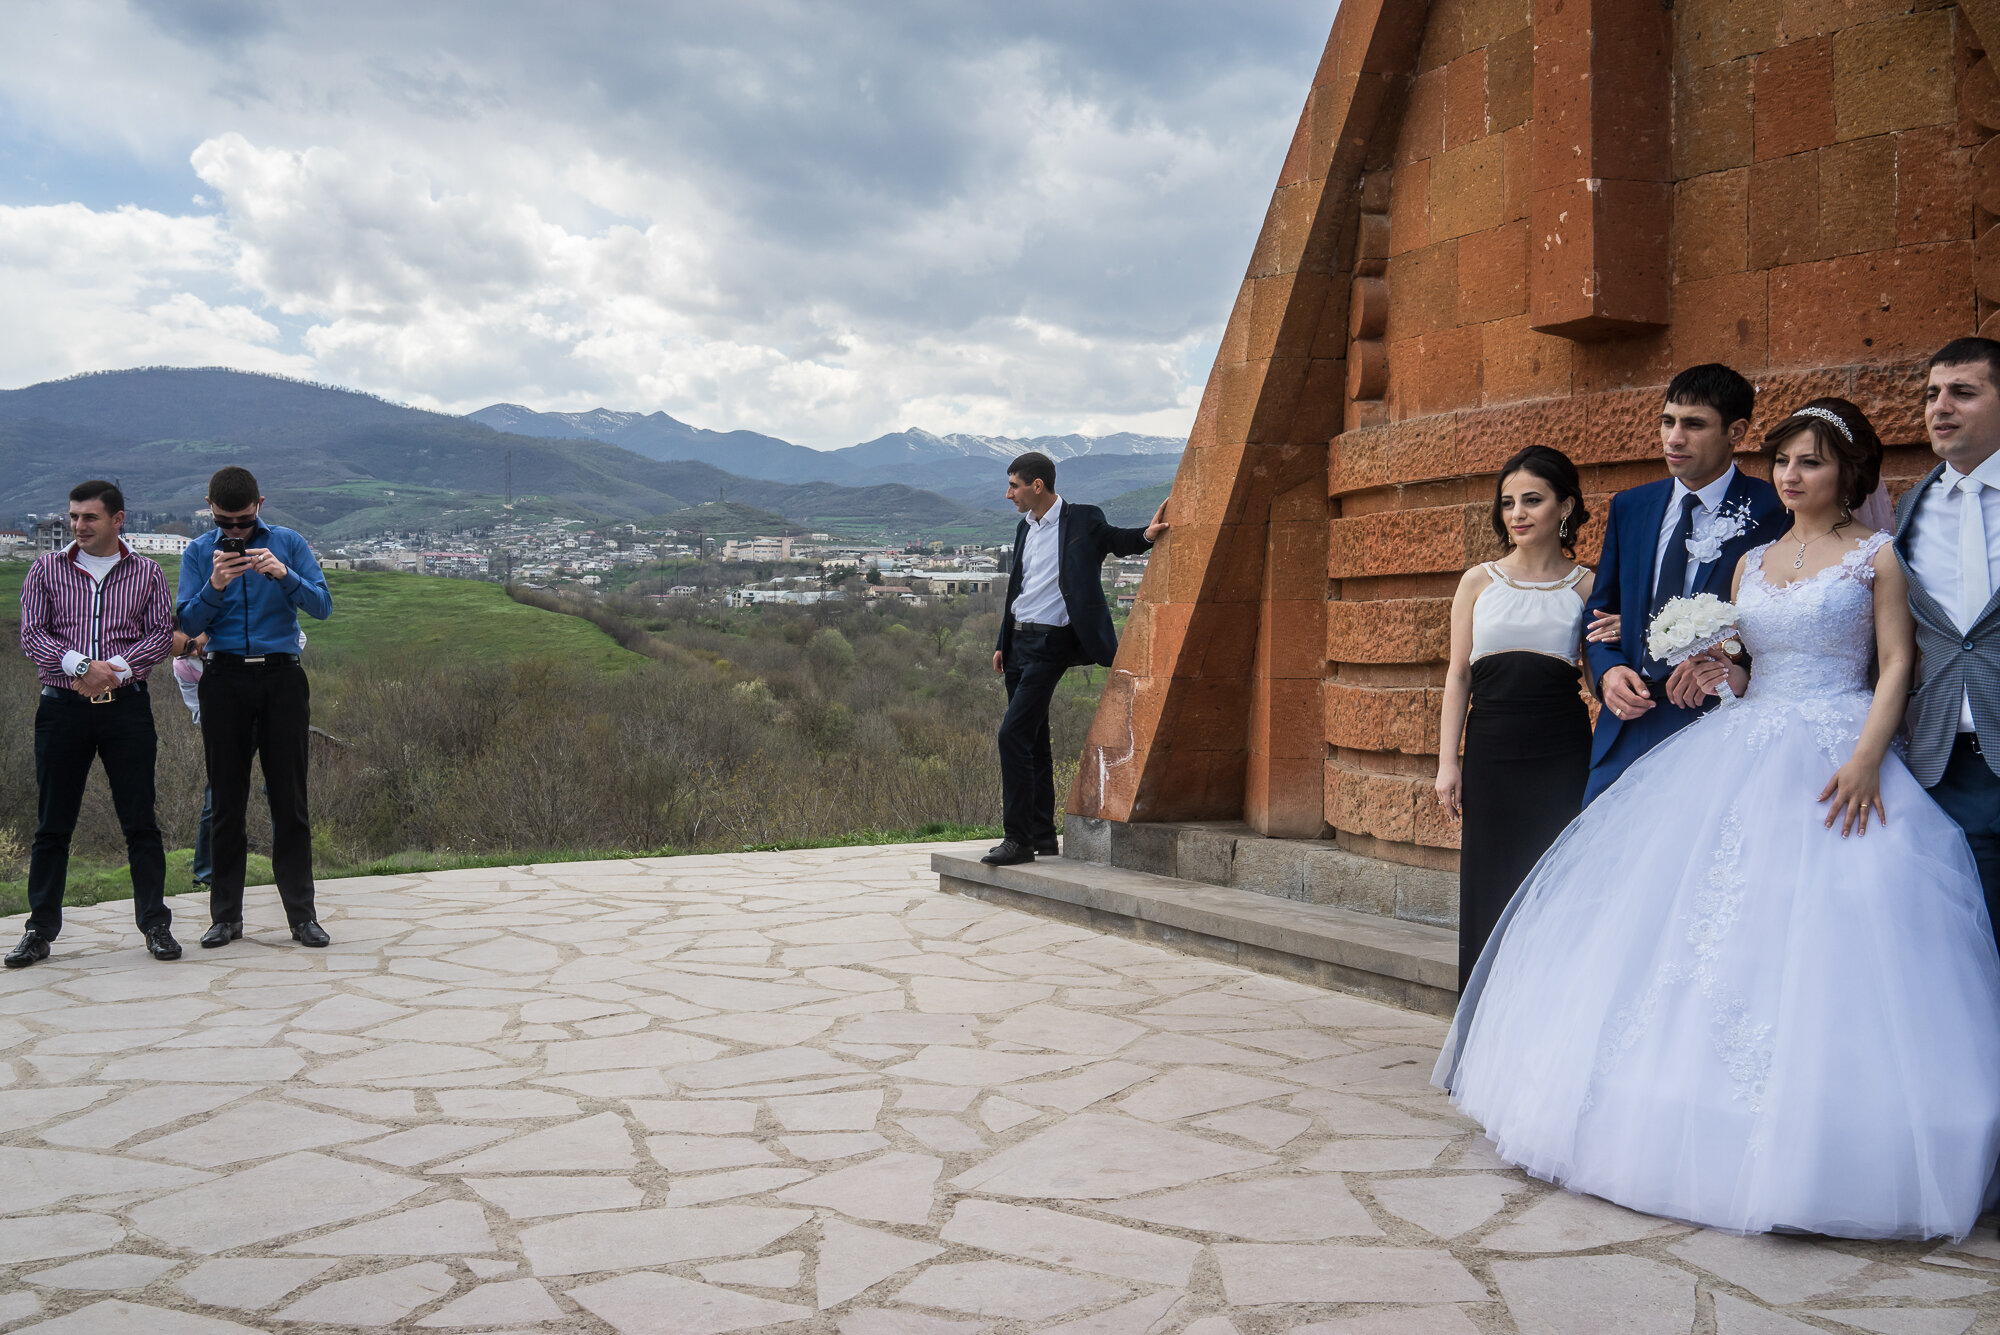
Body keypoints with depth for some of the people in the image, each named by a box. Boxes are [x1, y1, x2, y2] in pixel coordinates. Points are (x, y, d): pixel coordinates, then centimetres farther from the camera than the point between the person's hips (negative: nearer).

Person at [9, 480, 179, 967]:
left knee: (140, 821, 0)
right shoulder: (47, 570, 9)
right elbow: (32, 634, 1)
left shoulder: (147, 574, 8)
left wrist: (114, 667, -14)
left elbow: (161, 634, 1)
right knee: (52, 823, 4)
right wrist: (80, 666, -15)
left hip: (126, 704, -1)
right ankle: (41, 929, 13)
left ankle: (155, 924, 8)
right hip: (62, 706, 1)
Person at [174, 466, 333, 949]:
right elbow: (187, 624, -1)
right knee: (227, 800, 4)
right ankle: (226, 914, 12)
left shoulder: (288, 544, 6)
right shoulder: (199, 553, 7)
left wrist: (284, 575, -19)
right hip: (224, 679, 1)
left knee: (289, 799, 0)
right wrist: (215, 586, -18)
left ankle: (302, 913, 4)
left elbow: (323, 606, -3)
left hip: (282, 677, -1)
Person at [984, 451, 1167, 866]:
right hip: (1019, 641, 8)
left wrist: (1146, 535, -10)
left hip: (1050, 644, -8)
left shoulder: (1082, 520, -6)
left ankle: (1019, 837, -12)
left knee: (1013, 734, -16)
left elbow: (1116, 540, 11)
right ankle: (1042, 835, 19)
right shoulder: (1025, 528, 15)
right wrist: (1003, 644, 20)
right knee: (1031, 739, 11)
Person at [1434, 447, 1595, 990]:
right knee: (1492, 890, 4)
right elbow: (1459, 674, 9)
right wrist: (1448, 760, 3)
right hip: (1491, 754, 1)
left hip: (1560, 756, -1)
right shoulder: (1478, 581, 9)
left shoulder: (1586, 586, 7)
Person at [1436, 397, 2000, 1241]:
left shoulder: (1877, 557, 3)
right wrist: (1720, 676, -3)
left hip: (1835, 765, -5)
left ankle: (1810, 1152, 0)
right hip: (1742, 753, 5)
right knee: (1704, 927, 0)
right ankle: (1699, 1121, 10)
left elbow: (1896, 667, -4)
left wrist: (1867, 757, -18)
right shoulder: (1751, 562, 16)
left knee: (1820, 939, -10)